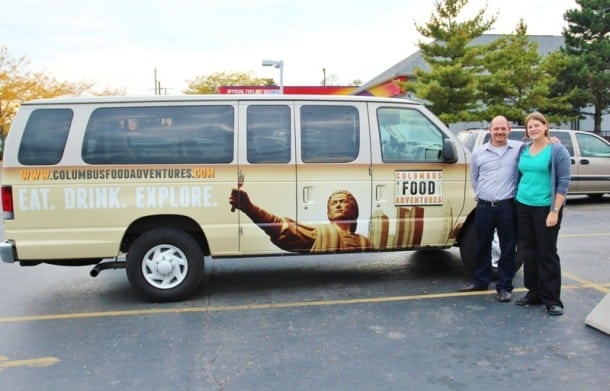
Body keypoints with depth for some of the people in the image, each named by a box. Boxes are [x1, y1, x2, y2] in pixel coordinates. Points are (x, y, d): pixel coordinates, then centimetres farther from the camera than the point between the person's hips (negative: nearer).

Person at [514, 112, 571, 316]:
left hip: (545, 208, -5)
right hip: (523, 207, 6)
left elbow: (564, 182, -10)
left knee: (547, 254, -1)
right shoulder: (524, 150, 10)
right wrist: (518, 202, 13)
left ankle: (552, 299, 9)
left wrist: (555, 211, -16)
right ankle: (534, 293, 22)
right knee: (528, 252, 10)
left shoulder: (557, 150, -6)